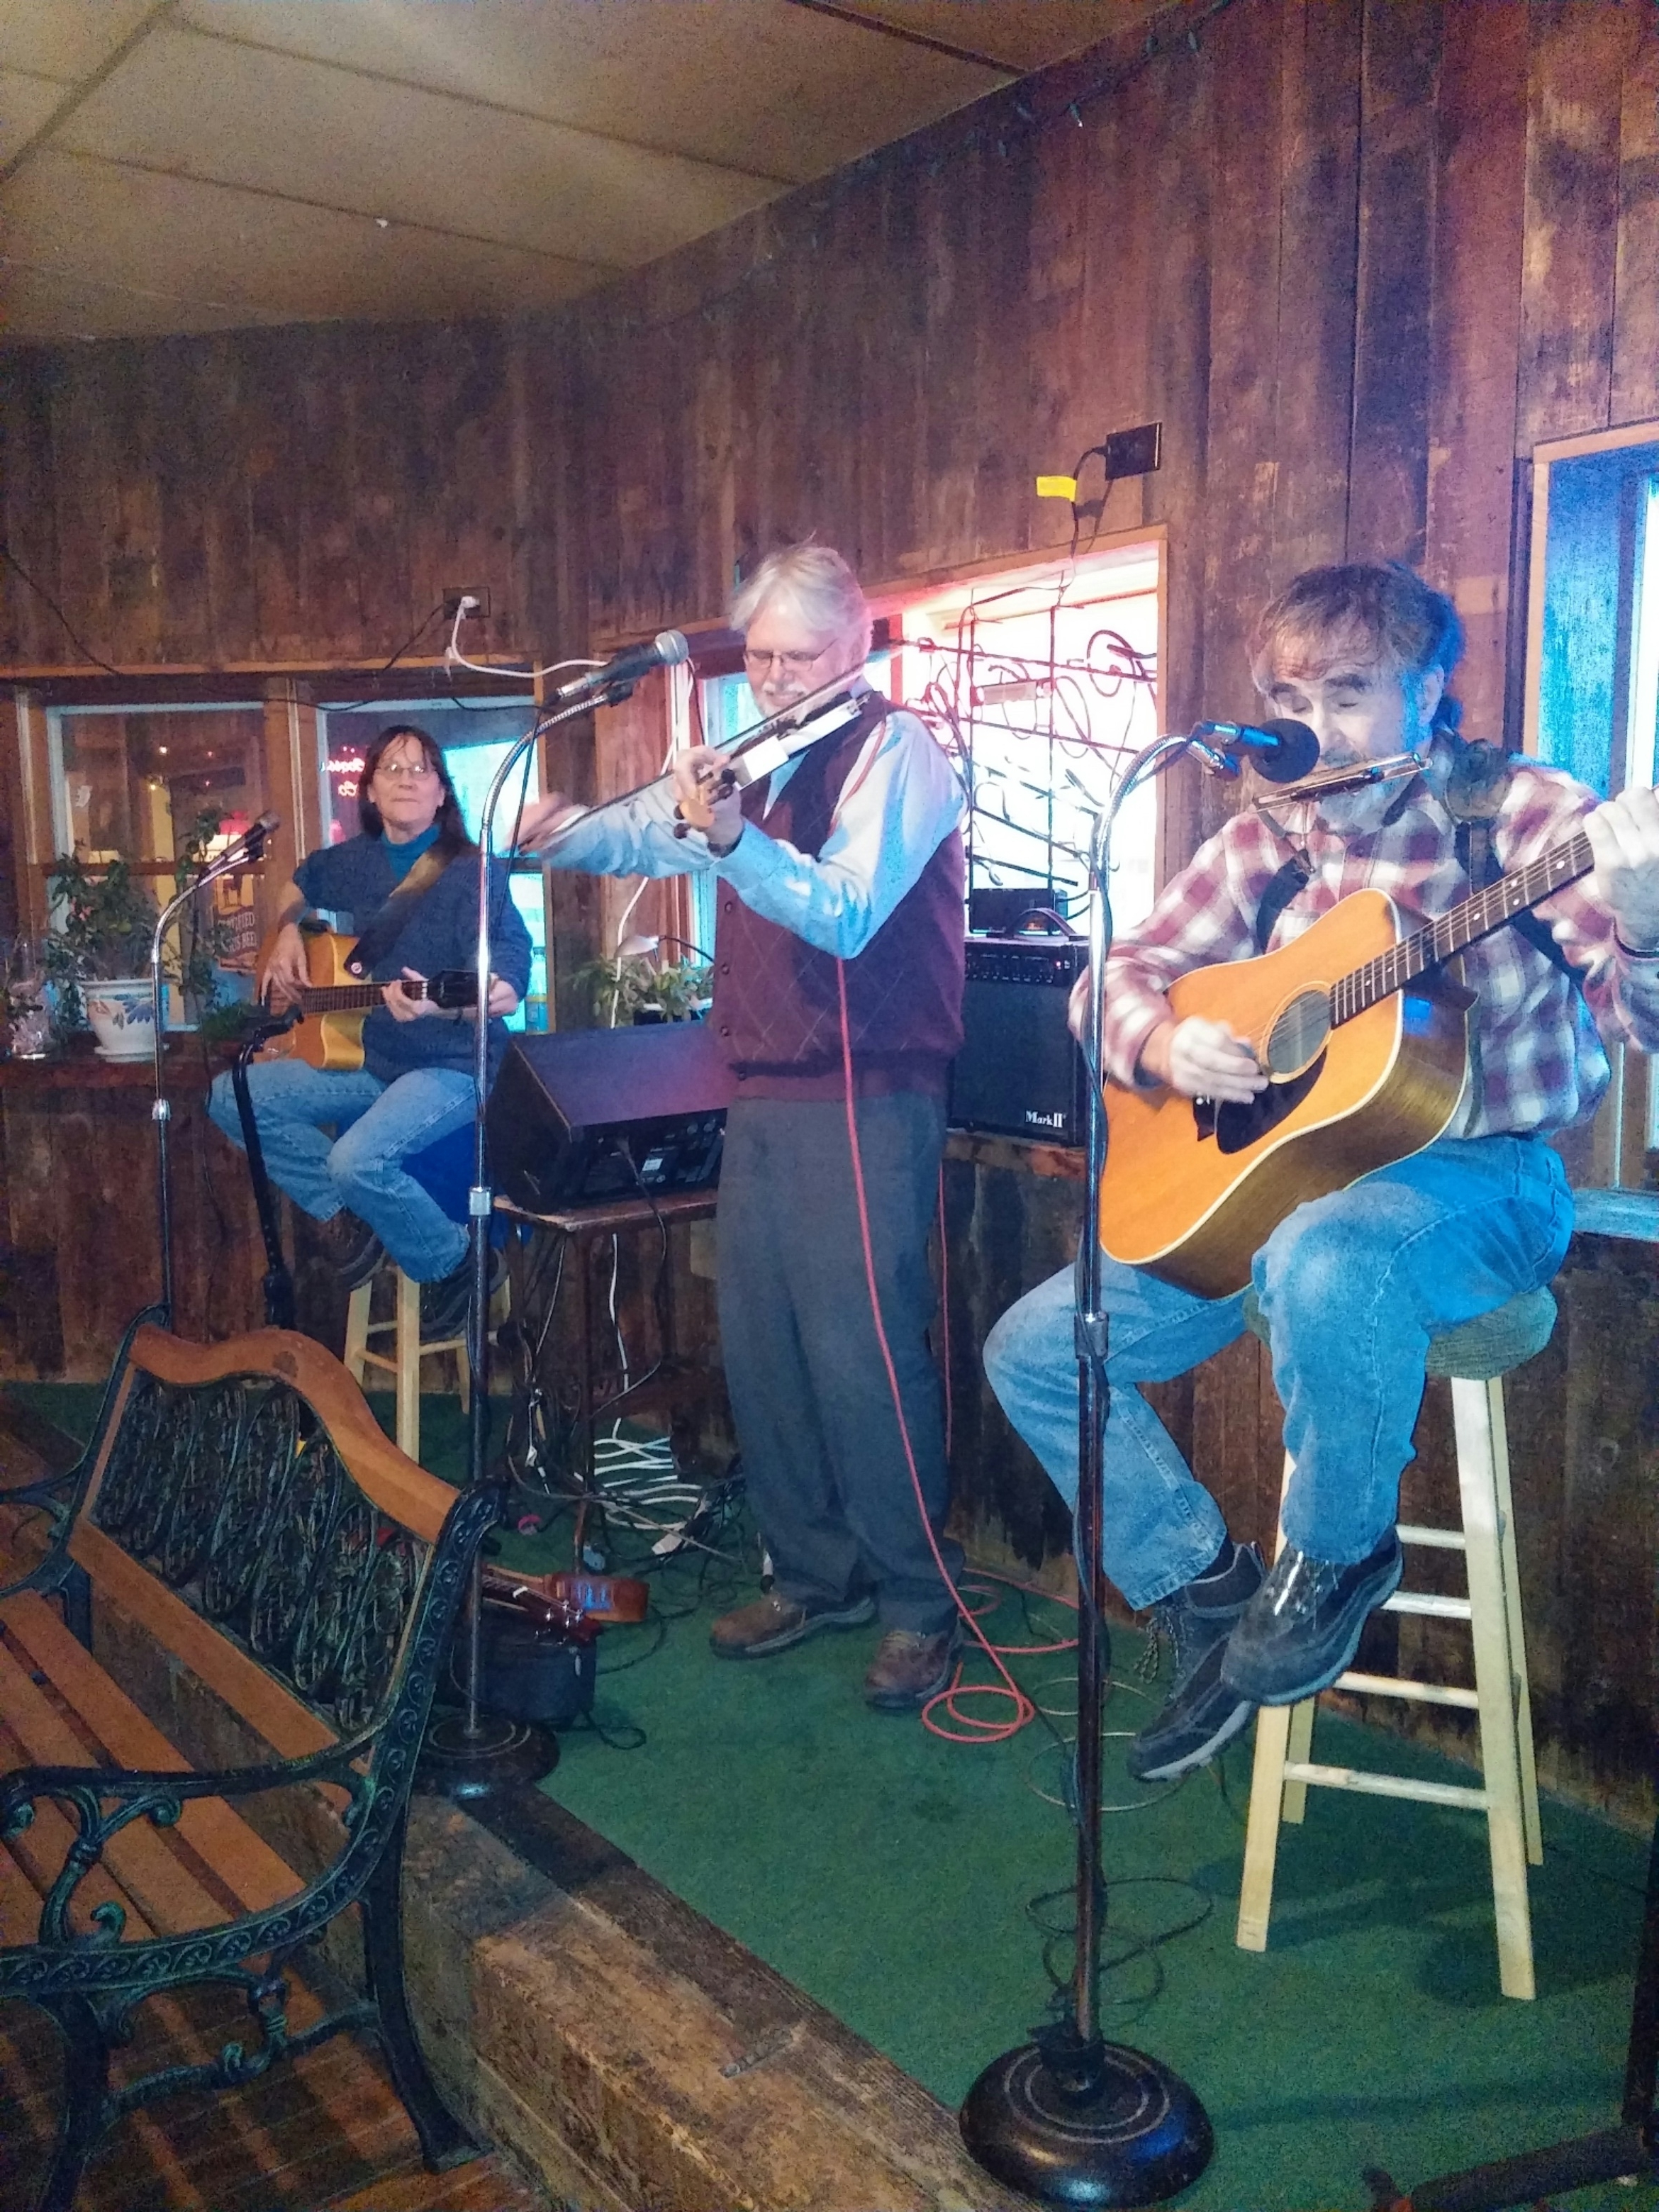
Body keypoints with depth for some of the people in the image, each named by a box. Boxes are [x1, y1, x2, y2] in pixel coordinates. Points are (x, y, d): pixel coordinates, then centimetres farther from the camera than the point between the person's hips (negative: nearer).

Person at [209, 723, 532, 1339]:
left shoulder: (472, 873, -13)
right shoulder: (355, 861, 6)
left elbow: (507, 984, -24)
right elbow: (298, 886, 30)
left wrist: (441, 1005, -43)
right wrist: (288, 935, 10)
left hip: (449, 1067, -7)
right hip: (367, 1058, 8)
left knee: (358, 1159, -32)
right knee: (231, 1098, 0)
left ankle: (448, 1263, -4)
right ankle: (346, 1215, 5)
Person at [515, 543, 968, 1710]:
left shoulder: (898, 751, -7)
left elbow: (844, 914, -20)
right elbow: (641, 834, 19)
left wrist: (729, 839, -34)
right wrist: (561, 830, -1)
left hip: (868, 1100, -8)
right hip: (765, 1094, 8)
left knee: (860, 1353, -8)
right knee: (759, 1344, 11)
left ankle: (920, 1604, 8)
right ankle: (815, 1574, 25)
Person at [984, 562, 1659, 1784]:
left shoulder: (1516, 809, -7)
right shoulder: (1271, 836, 8)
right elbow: (1121, 973, 9)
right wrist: (1167, 1044, -13)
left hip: (1478, 1177, -5)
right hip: (1267, 1173, 6)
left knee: (1324, 1259, -41)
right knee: (1034, 1348, -2)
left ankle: (1337, 1556, -11)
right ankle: (1207, 1586, 12)